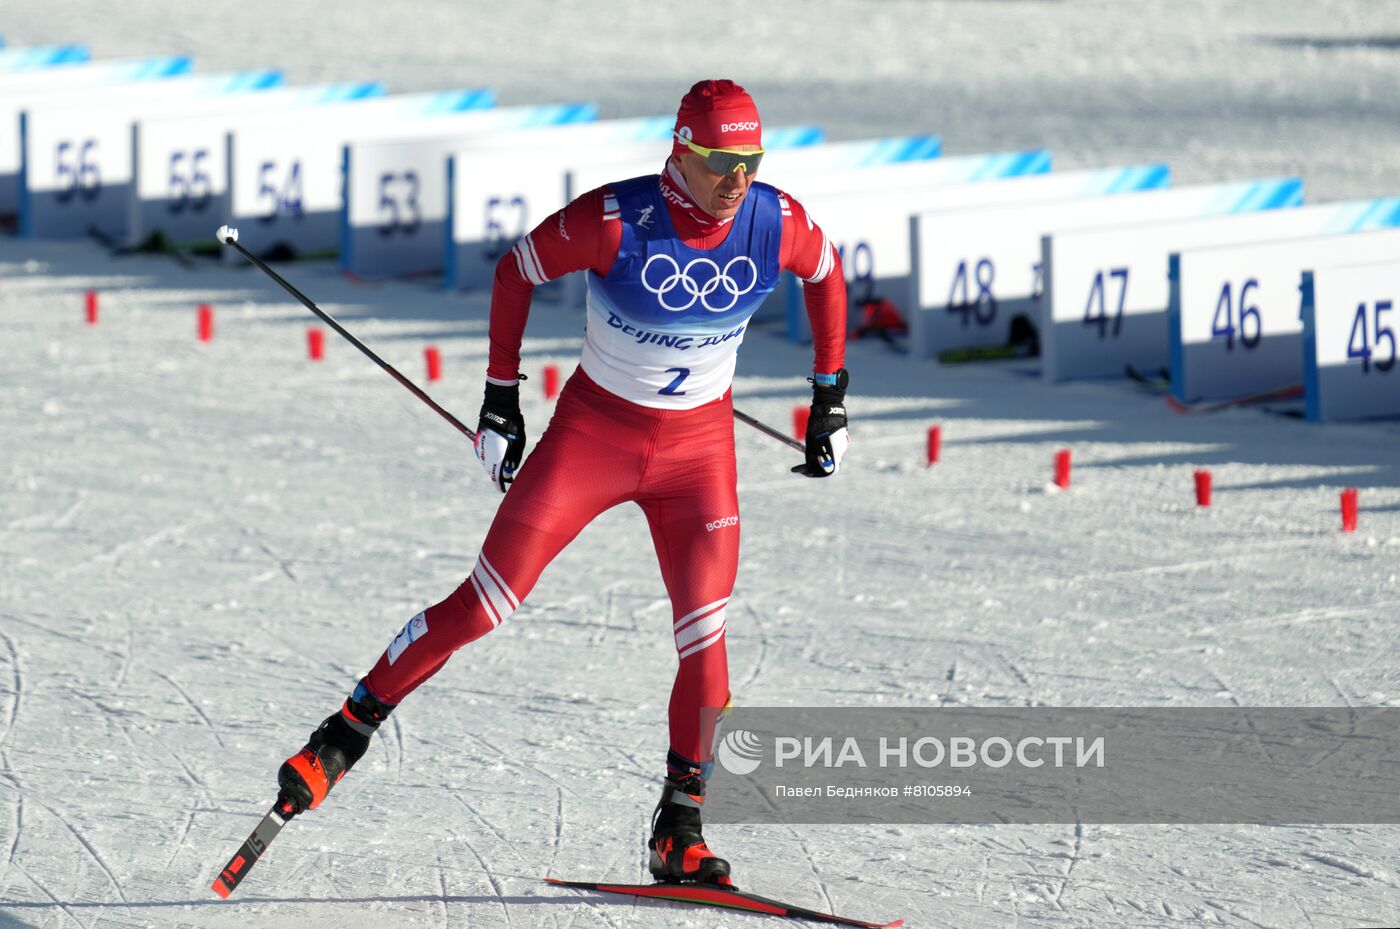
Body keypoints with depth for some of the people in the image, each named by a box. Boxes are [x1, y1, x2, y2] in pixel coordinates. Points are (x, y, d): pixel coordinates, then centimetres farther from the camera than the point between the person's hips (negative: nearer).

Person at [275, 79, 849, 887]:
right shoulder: (614, 221, -24)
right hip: (594, 427, -2)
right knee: (486, 605, -5)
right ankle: (349, 732, 11)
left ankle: (680, 832, 5)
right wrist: (500, 400, -3)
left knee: (705, 640, -9)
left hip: (700, 447, 2)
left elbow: (827, 274, 8)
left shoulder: (778, 225, -15)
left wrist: (831, 400, 10)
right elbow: (516, 273, -7)